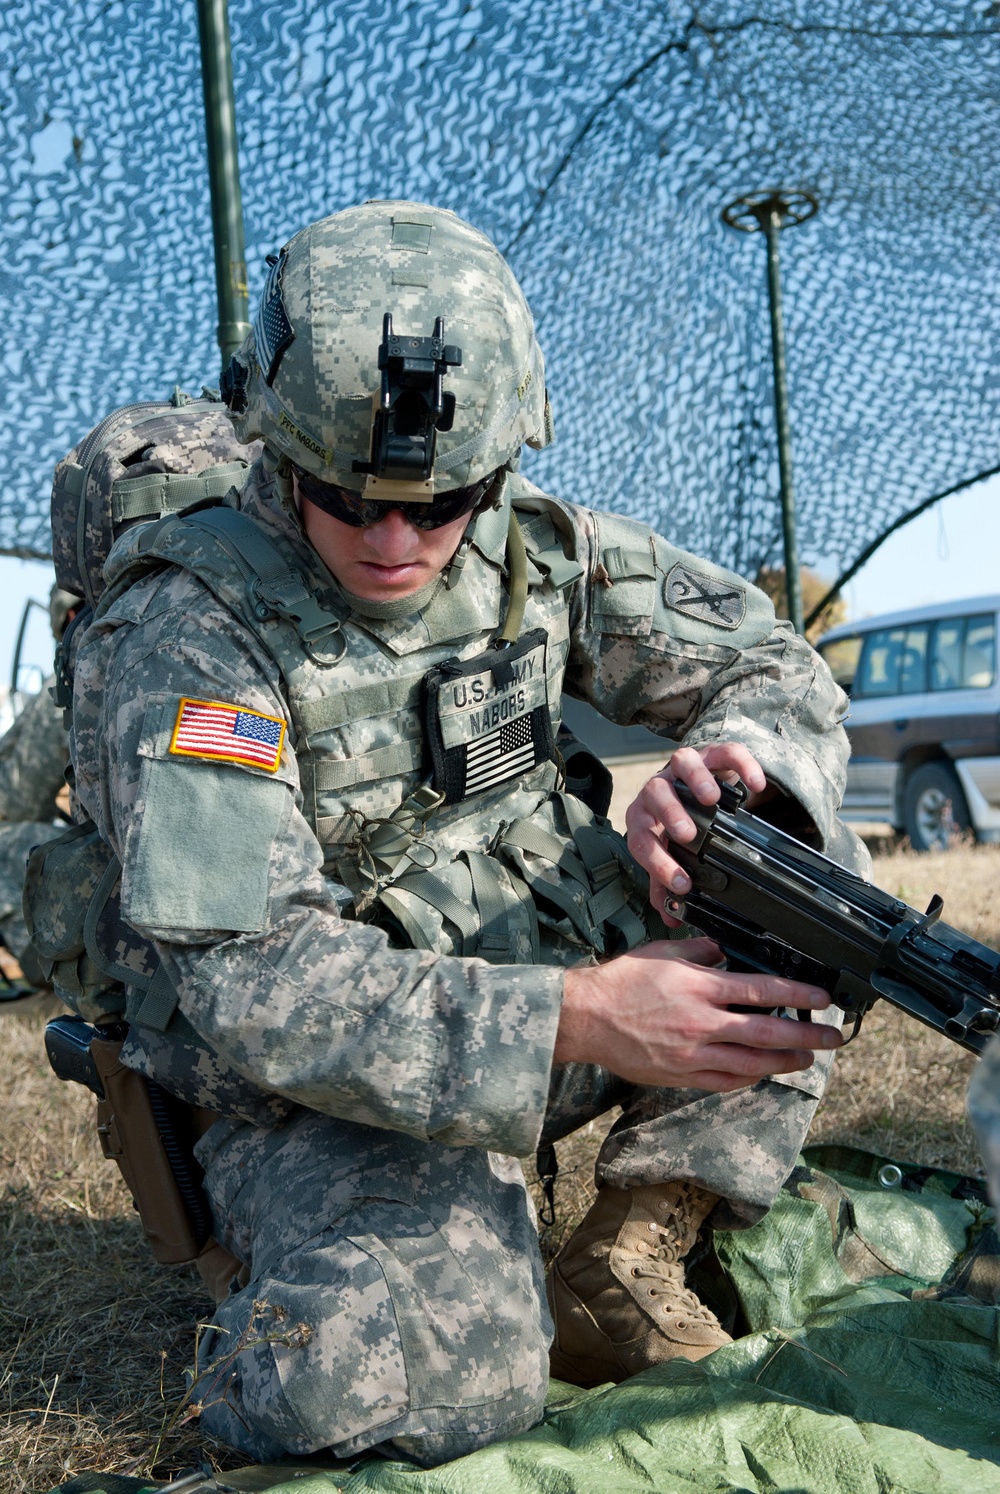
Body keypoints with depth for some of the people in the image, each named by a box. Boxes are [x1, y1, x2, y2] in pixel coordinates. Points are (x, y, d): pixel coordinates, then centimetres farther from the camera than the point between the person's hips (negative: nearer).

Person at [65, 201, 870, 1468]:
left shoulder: (537, 551, -4)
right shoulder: (187, 637, -20)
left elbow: (777, 668, 3)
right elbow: (251, 983, -27)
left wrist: (736, 760, -24)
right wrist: (577, 1019, -37)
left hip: (558, 976, 6)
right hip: (335, 1081, -5)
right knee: (410, 1385, -31)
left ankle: (626, 1263, -3)